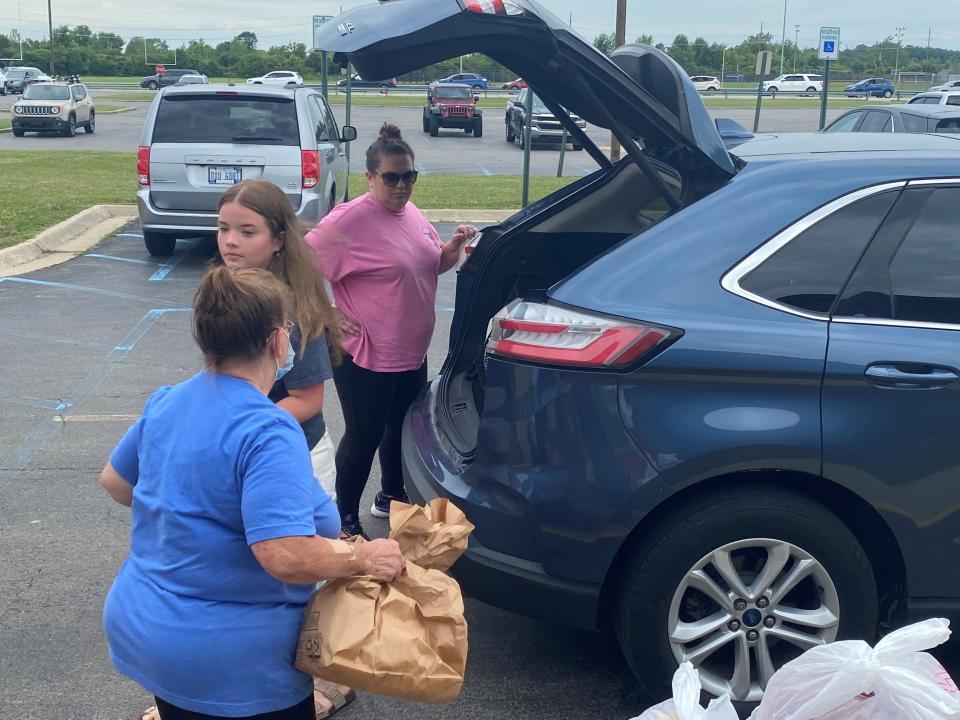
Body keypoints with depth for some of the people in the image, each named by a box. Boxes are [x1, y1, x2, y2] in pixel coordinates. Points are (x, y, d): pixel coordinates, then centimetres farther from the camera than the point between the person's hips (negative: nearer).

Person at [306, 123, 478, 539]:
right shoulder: (351, 220, -20)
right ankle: (346, 519, 22)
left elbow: (434, 264, 19)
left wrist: (454, 245, -1)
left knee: (402, 426, 22)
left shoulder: (410, 212, 6)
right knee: (364, 436, 4)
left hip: (412, 352, 8)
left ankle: (391, 496, 44)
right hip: (365, 357, -8)